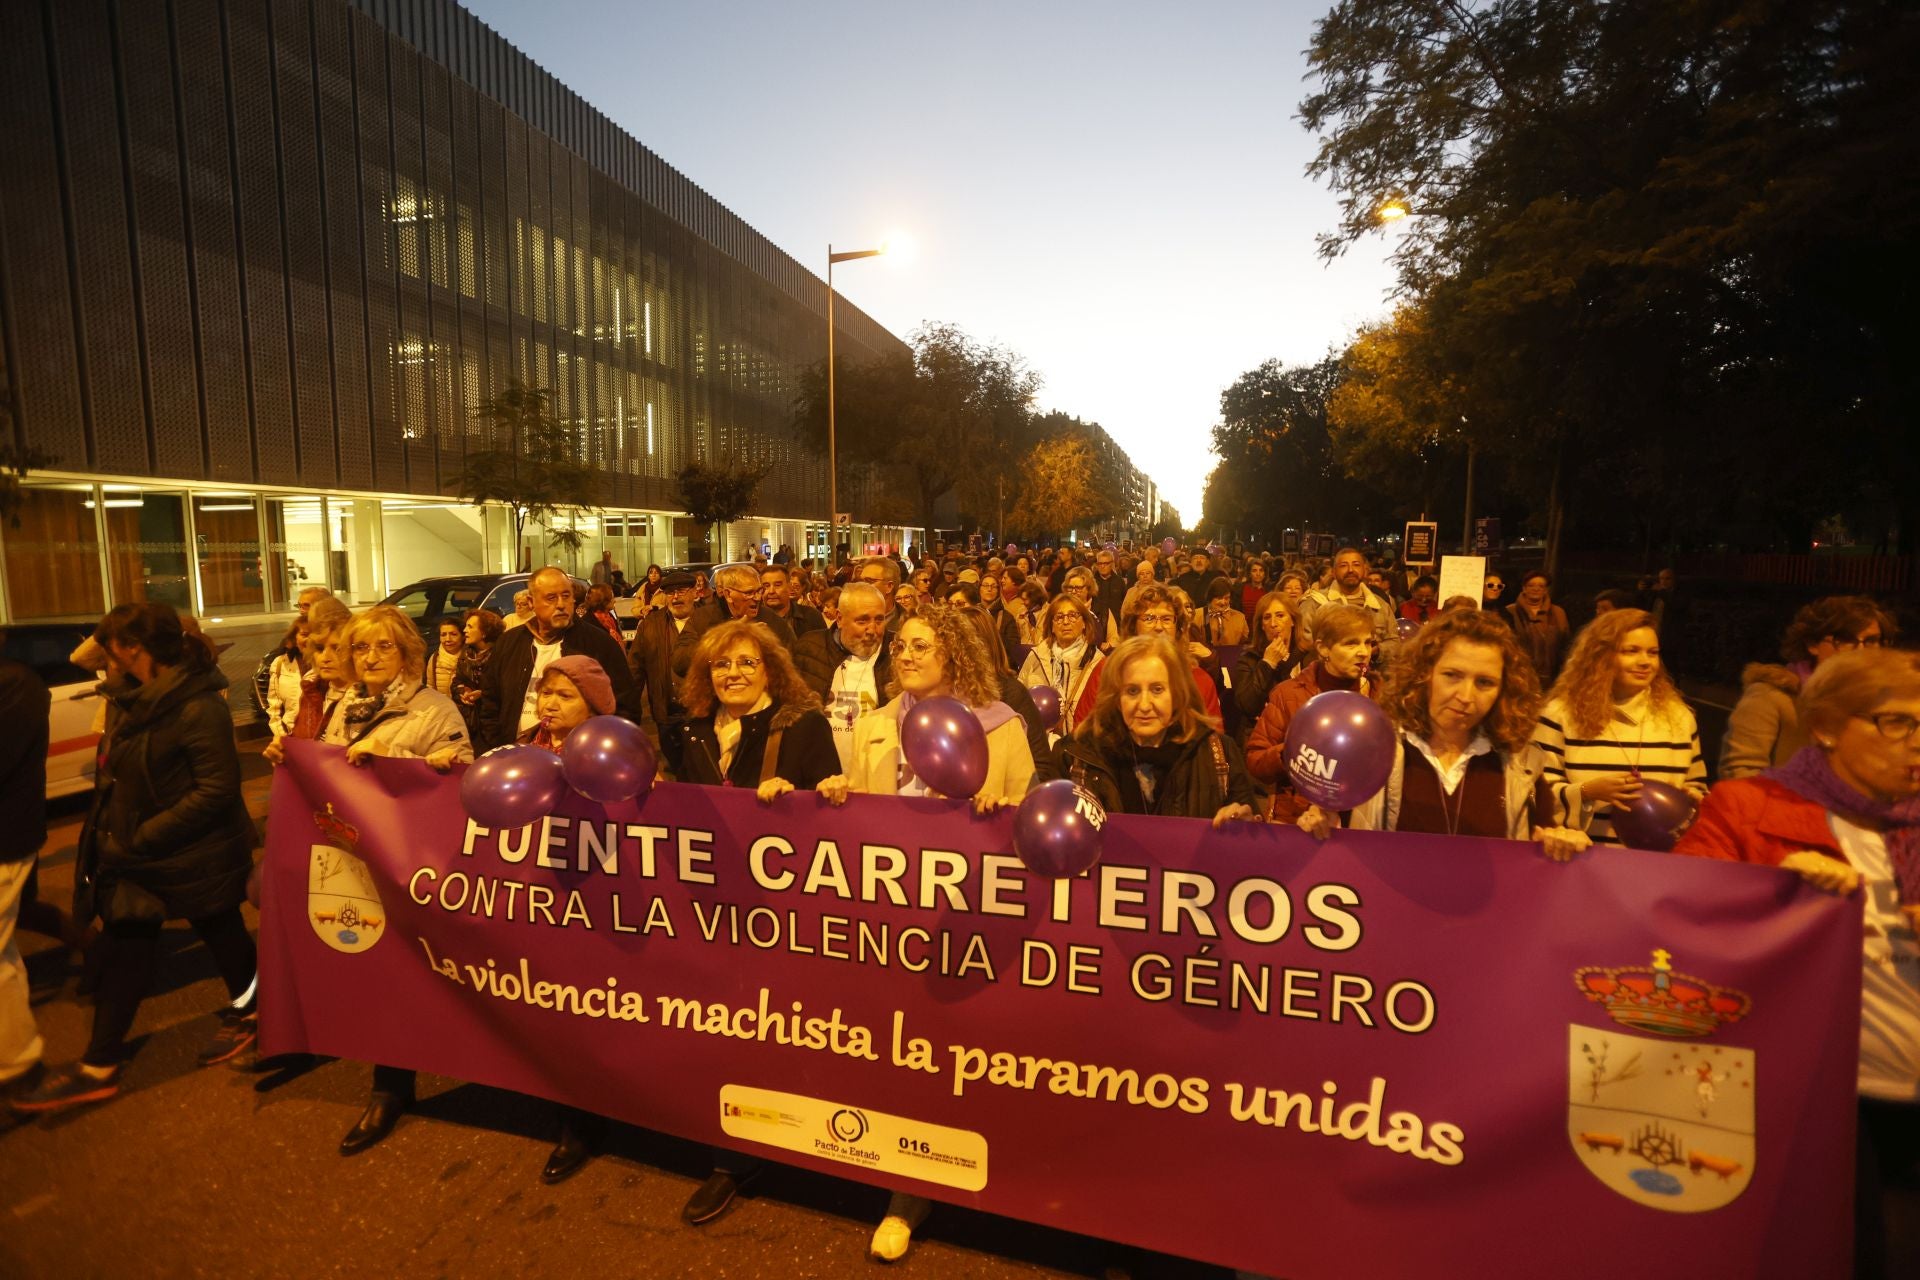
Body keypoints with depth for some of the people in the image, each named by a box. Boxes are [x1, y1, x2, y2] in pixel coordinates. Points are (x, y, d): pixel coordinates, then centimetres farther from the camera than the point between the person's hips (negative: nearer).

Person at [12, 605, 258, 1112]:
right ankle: (98, 1066, 25)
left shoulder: (198, 707, -23)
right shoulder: (129, 697, 3)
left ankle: (245, 1013, 38)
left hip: (195, 856, -7)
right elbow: (117, 771, 14)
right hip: (133, 854, 8)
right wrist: (111, 833, 4)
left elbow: (216, 789, -25)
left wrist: (142, 838, -22)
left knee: (222, 934, 14)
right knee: (123, 953, 13)